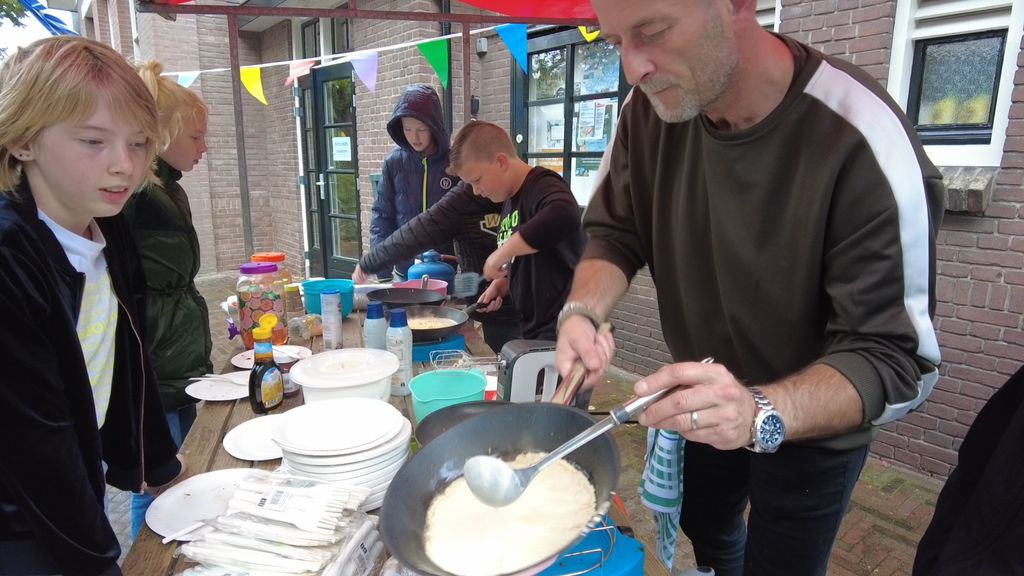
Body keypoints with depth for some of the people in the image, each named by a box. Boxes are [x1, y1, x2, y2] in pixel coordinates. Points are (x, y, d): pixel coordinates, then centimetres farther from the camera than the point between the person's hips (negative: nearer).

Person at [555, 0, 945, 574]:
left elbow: (894, 360, -29)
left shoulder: (865, 141, -31)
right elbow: (615, 234, -6)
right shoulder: (652, 108, -16)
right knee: (705, 529, 28)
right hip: (704, 411, 5)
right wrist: (583, 312, -26)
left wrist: (760, 413, -47)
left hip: (811, 428, -4)